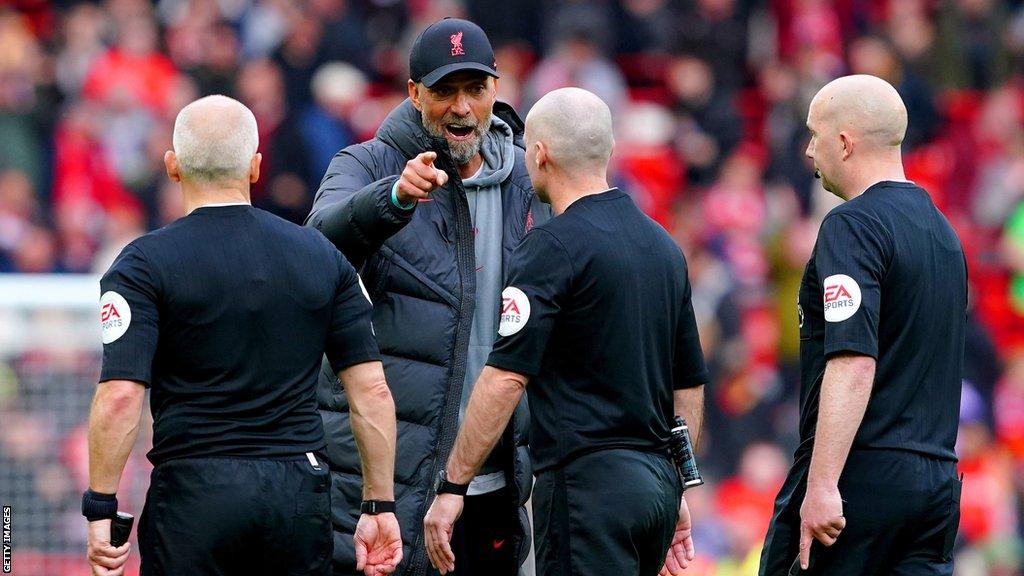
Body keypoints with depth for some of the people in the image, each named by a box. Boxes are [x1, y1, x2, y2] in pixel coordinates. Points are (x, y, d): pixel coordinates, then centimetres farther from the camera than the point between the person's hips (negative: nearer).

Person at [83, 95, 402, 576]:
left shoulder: (146, 263, -3)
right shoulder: (322, 257, 8)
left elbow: (120, 396, -13)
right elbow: (372, 392, 5)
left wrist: (100, 509, -7)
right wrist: (380, 506, 11)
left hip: (192, 495, -3)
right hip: (302, 493, 3)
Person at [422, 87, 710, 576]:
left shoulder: (555, 246, -10)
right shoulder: (662, 245, 15)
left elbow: (505, 377, -16)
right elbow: (690, 385, 20)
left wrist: (452, 486, -13)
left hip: (586, 479, -8)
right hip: (655, 477, 8)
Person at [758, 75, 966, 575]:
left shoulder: (854, 226, -11)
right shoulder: (941, 230, 17)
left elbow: (854, 362, -22)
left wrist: (823, 484, -25)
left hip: (862, 477, -8)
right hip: (937, 479, 8)